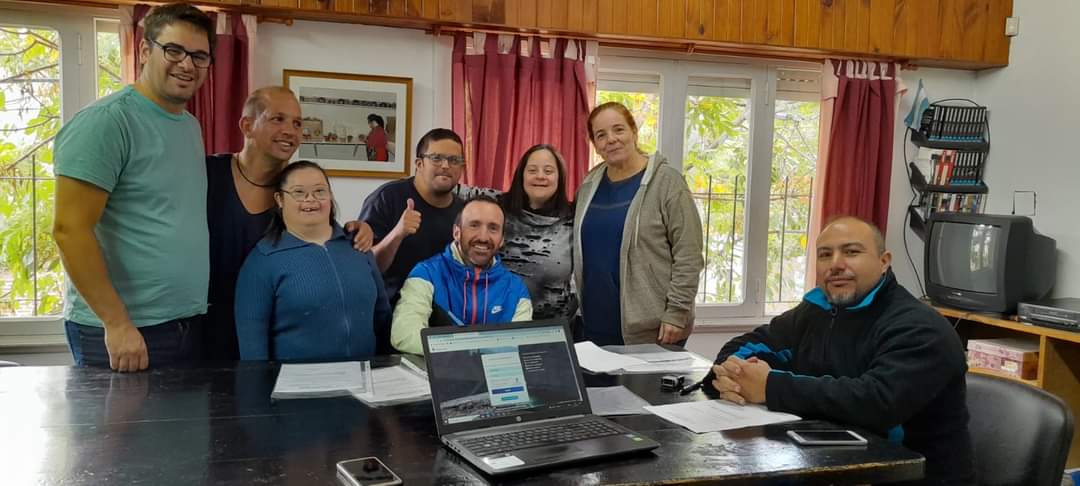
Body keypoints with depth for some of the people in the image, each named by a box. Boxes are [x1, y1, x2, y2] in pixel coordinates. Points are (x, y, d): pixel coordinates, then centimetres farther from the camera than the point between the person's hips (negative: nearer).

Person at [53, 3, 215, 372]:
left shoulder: (191, 126, 11)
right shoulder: (106, 121, -13)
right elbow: (70, 229, -17)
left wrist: (192, 313, 11)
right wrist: (117, 323, -19)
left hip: (190, 324, 7)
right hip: (123, 331, -7)